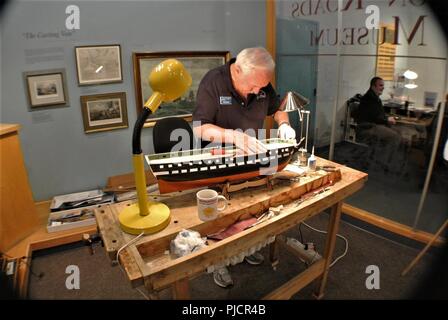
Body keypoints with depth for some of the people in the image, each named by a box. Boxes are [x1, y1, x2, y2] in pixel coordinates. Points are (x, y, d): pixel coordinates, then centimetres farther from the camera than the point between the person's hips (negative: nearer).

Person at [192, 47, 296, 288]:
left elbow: (277, 108, 13)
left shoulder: (262, 84, -4)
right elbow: (200, 128, -26)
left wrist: (283, 124, -9)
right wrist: (235, 136, -40)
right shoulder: (213, 82, -20)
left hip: (252, 159, 5)